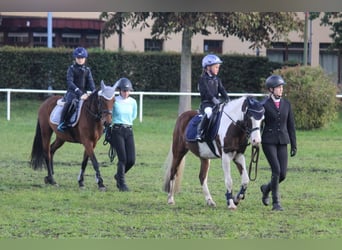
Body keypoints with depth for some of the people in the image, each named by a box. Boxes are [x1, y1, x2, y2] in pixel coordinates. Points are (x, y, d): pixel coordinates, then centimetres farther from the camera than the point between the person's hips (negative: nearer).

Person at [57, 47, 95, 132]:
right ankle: (62, 124, -31)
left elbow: (90, 83, 6)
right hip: (72, 92, -5)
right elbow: (70, 82, -12)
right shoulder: (72, 68, 0)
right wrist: (79, 92, -26)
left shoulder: (87, 70, 15)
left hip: (83, 93, 5)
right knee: (71, 102, -39)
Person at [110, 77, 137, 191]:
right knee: (123, 158, -10)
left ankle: (119, 176, 27)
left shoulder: (133, 102, 6)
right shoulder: (114, 101, -7)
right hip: (117, 131, -4)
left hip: (129, 131, 4)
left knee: (131, 160, -1)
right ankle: (122, 184, 2)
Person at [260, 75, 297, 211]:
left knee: (283, 174, 0)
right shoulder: (264, 105, -4)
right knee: (276, 170, -14)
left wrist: (294, 145, 10)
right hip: (269, 142, -4)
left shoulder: (286, 104, 8)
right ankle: (276, 202, -5)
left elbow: (291, 125, 12)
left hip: (282, 142, 4)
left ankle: (266, 188, 30)